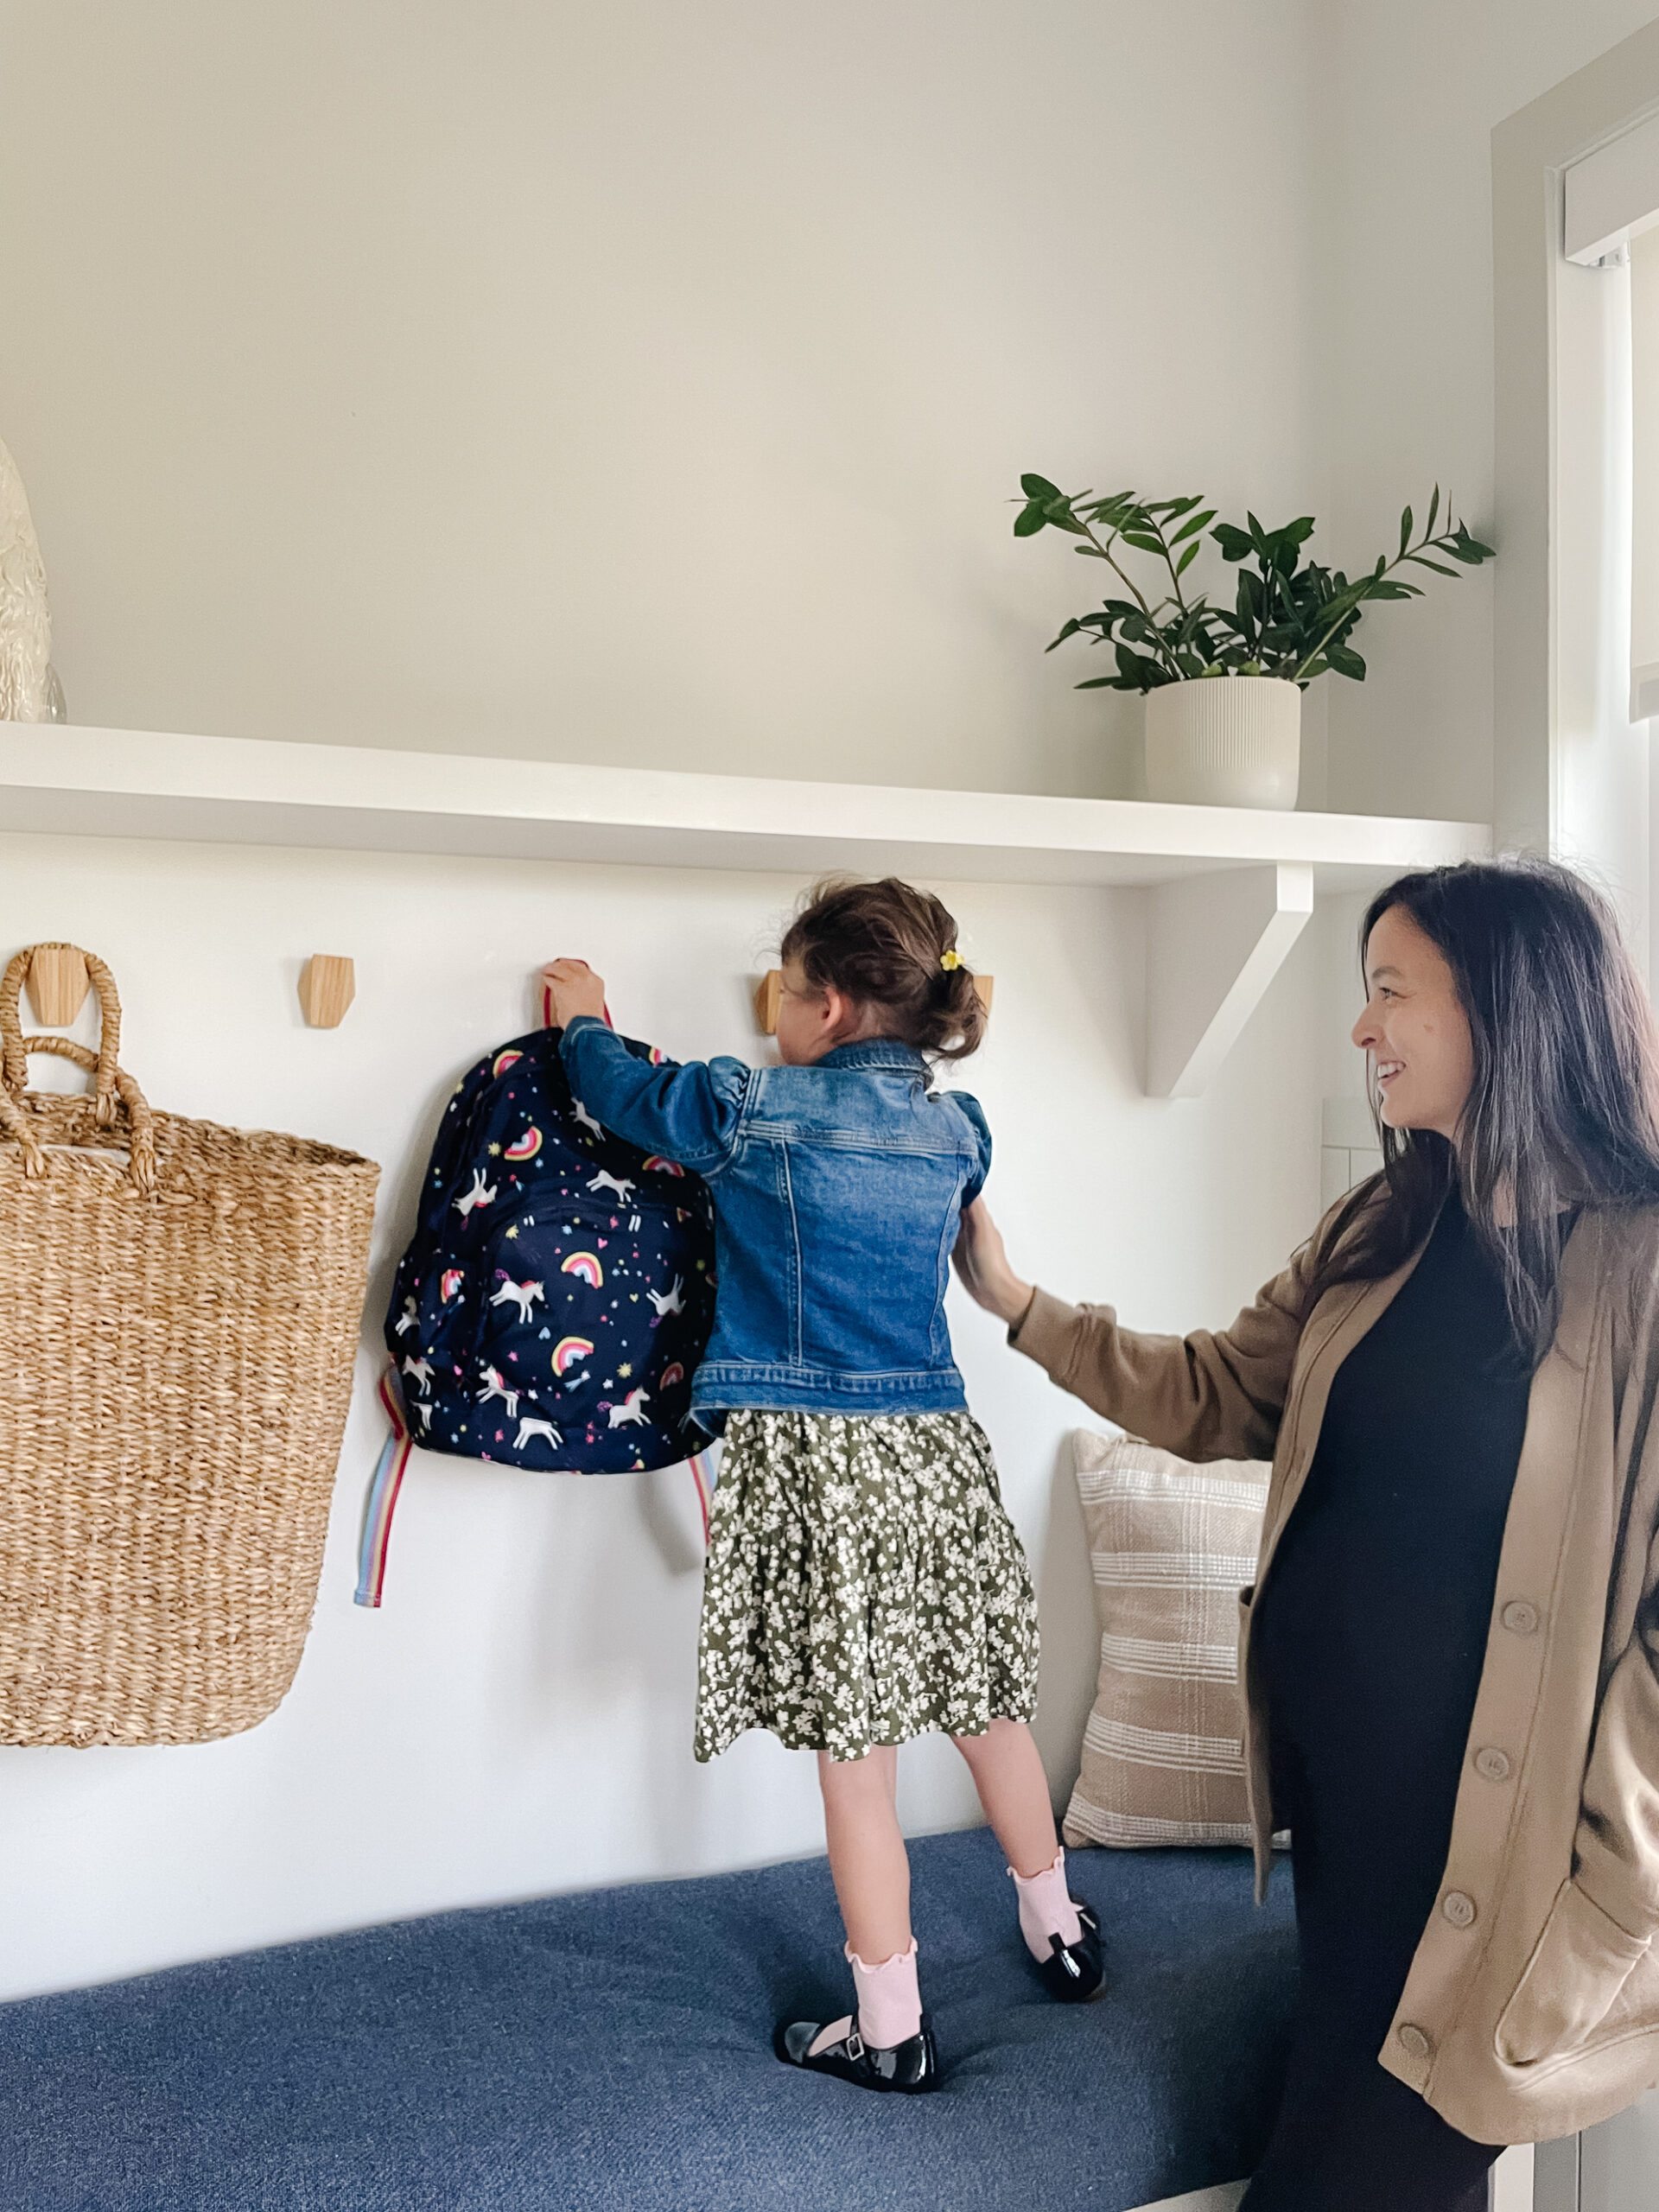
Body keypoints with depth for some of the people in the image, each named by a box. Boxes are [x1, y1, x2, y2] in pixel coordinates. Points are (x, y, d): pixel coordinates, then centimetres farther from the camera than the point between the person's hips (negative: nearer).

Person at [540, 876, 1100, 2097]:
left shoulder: (757, 1112, -9)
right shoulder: (956, 1130, 6)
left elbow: (626, 1090, 7)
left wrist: (586, 1019, 29)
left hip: (813, 1460, -5)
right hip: (938, 1447, 6)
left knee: (856, 1750, 5)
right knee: (988, 1706, 21)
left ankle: (892, 2029, 18)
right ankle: (1059, 1929, 40)